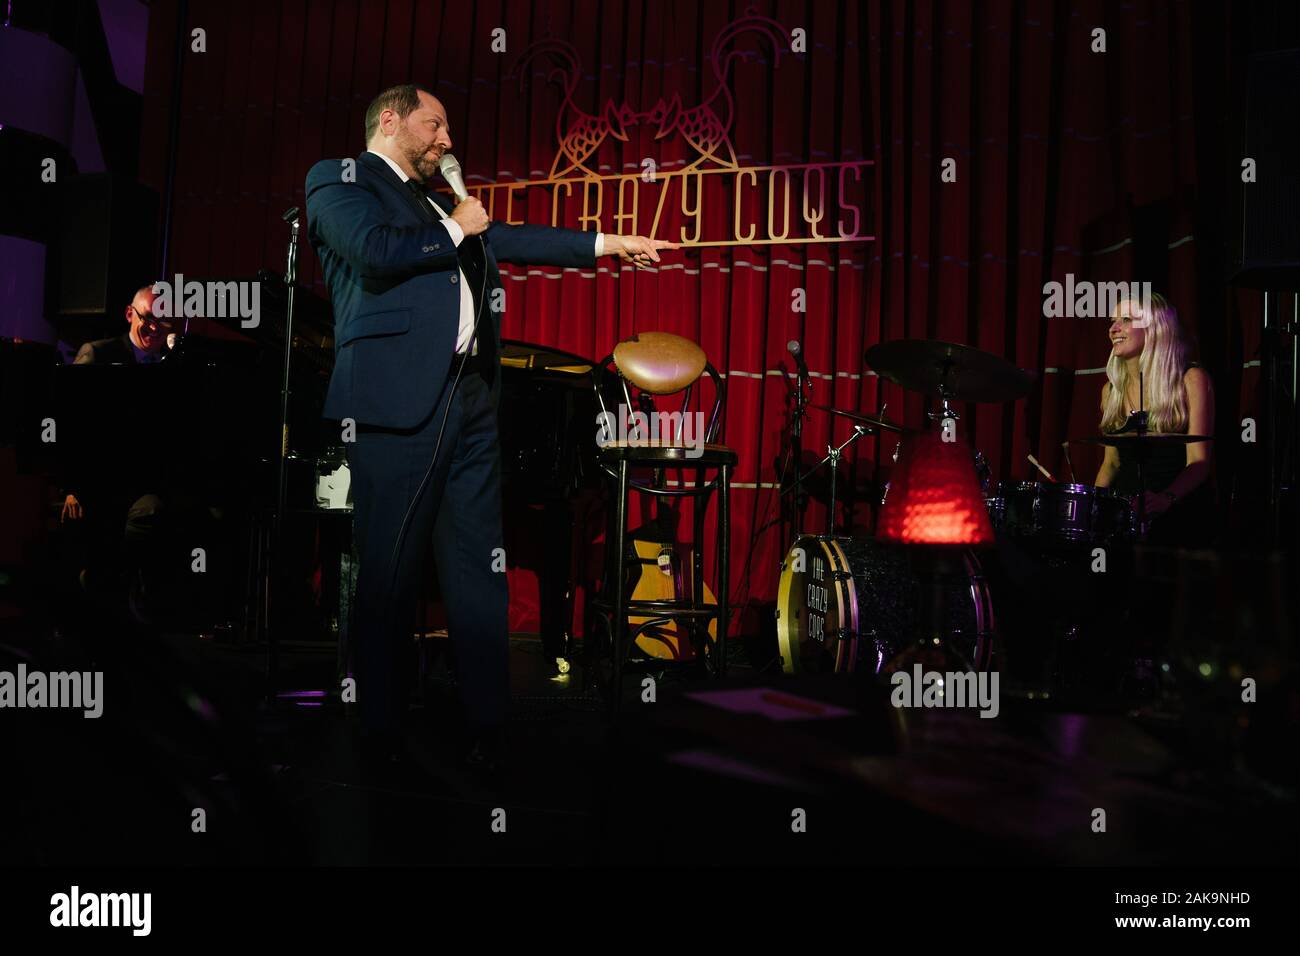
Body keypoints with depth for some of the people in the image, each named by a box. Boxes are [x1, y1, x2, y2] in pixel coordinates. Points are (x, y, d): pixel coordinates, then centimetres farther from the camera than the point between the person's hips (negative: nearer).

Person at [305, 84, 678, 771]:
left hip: (470, 399, 8)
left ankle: (491, 733, 12)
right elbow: (374, 252, -12)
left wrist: (607, 244, 30)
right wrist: (452, 229, 2)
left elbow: (508, 239, 31)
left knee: (480, 572, 6)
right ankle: (379, 740, 8)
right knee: (386, 575, -3)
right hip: (399, 399, -7)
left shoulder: (438, 204, 28)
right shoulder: (338, 179, 6)